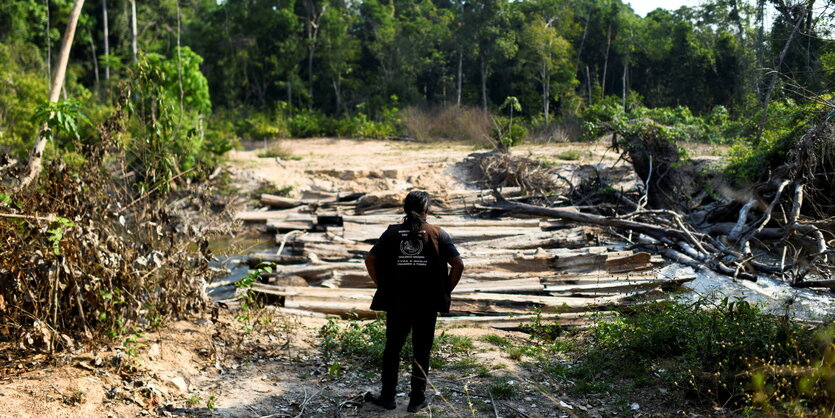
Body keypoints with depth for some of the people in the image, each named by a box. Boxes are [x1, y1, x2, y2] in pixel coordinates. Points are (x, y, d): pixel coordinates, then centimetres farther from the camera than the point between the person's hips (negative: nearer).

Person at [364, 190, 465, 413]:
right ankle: (417, 399, 16)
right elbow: (458, 265, -7)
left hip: (396, 302, 1)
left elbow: (370, 260, -3)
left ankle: (388, 397, 21)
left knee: (392, 348, 13)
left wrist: (382, 286, 5)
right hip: (427, 304, -1)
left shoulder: (392, 232, 1)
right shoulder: (437, 233, -2)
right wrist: (445, 292, 2)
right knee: (422, 351, 10)